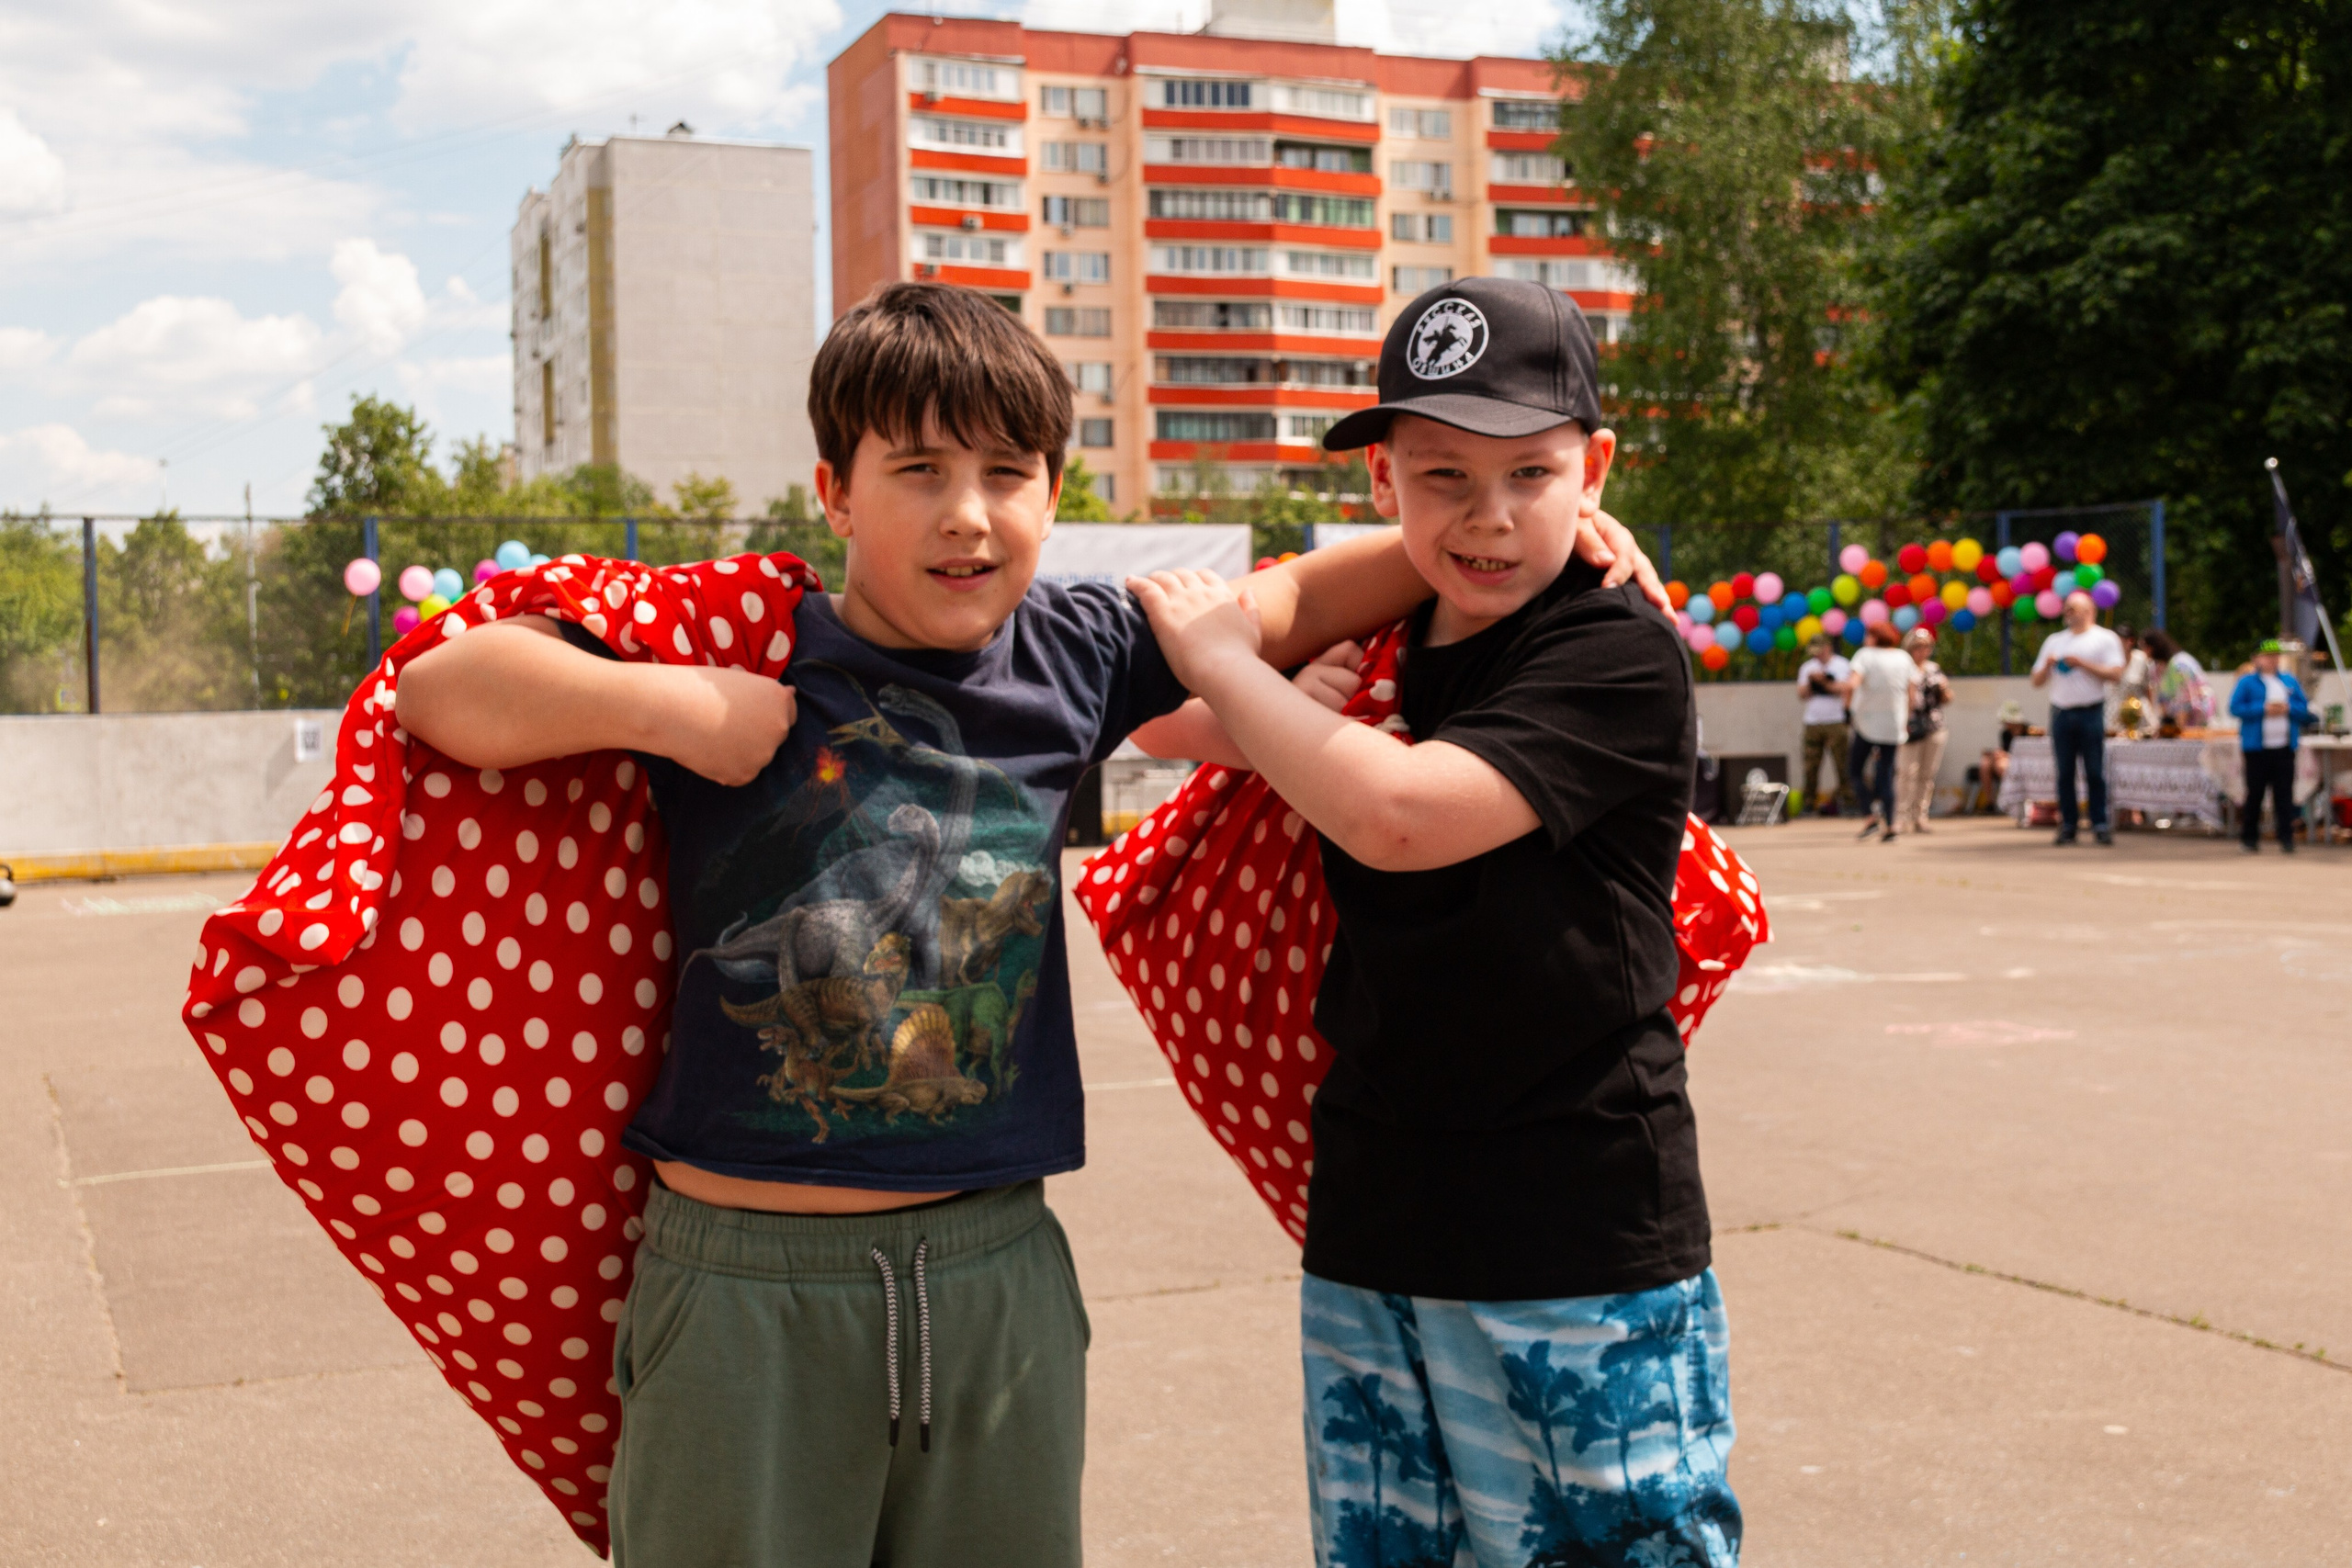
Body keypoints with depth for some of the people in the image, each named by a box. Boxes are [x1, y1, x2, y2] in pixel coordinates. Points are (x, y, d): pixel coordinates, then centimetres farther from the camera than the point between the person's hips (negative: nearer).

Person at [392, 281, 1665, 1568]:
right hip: (744, 1286, -3)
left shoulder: (1074, 654, 3)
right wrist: (666, 707, -20)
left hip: (1003, 1278, 4)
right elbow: (437, 692, -8)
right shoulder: (737, 656, -7)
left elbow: (1301, 602, 15)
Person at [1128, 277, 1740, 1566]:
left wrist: (1227, 664, -12)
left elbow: (1398, 815, -24)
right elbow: (1164, 725, 21)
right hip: (1369, 1234, 7)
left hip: (1581, 1258, -6)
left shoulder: (1620, 658, -12)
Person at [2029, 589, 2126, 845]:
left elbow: (2115, 674, -7)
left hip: (2091, 712, -4)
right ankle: (2068, 825, 6)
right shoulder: (2054, 641, 18)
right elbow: (2037, 680, 17)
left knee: (2095, 772, -5)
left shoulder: (2105, 639, 4)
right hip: (2061, 713, 4)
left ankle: (2101, 825, -1)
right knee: (2065, 773, 2)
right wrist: (2048, 665, -4)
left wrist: (2082, 663, -12)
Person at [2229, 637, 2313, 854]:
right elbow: (2235, 708, -6)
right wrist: (2264, 709, -14)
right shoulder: (2246, 682, 2)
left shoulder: (2290, 681, 13)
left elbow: (2305, 710, 12)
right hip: (2257, 748, -3)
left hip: (2284, 747, 3)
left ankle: (2286, 838, 1)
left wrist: (2288, 708, -8)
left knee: (2284, 795, 0)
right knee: (2255, 794, 2)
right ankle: (2249, 838, 11)